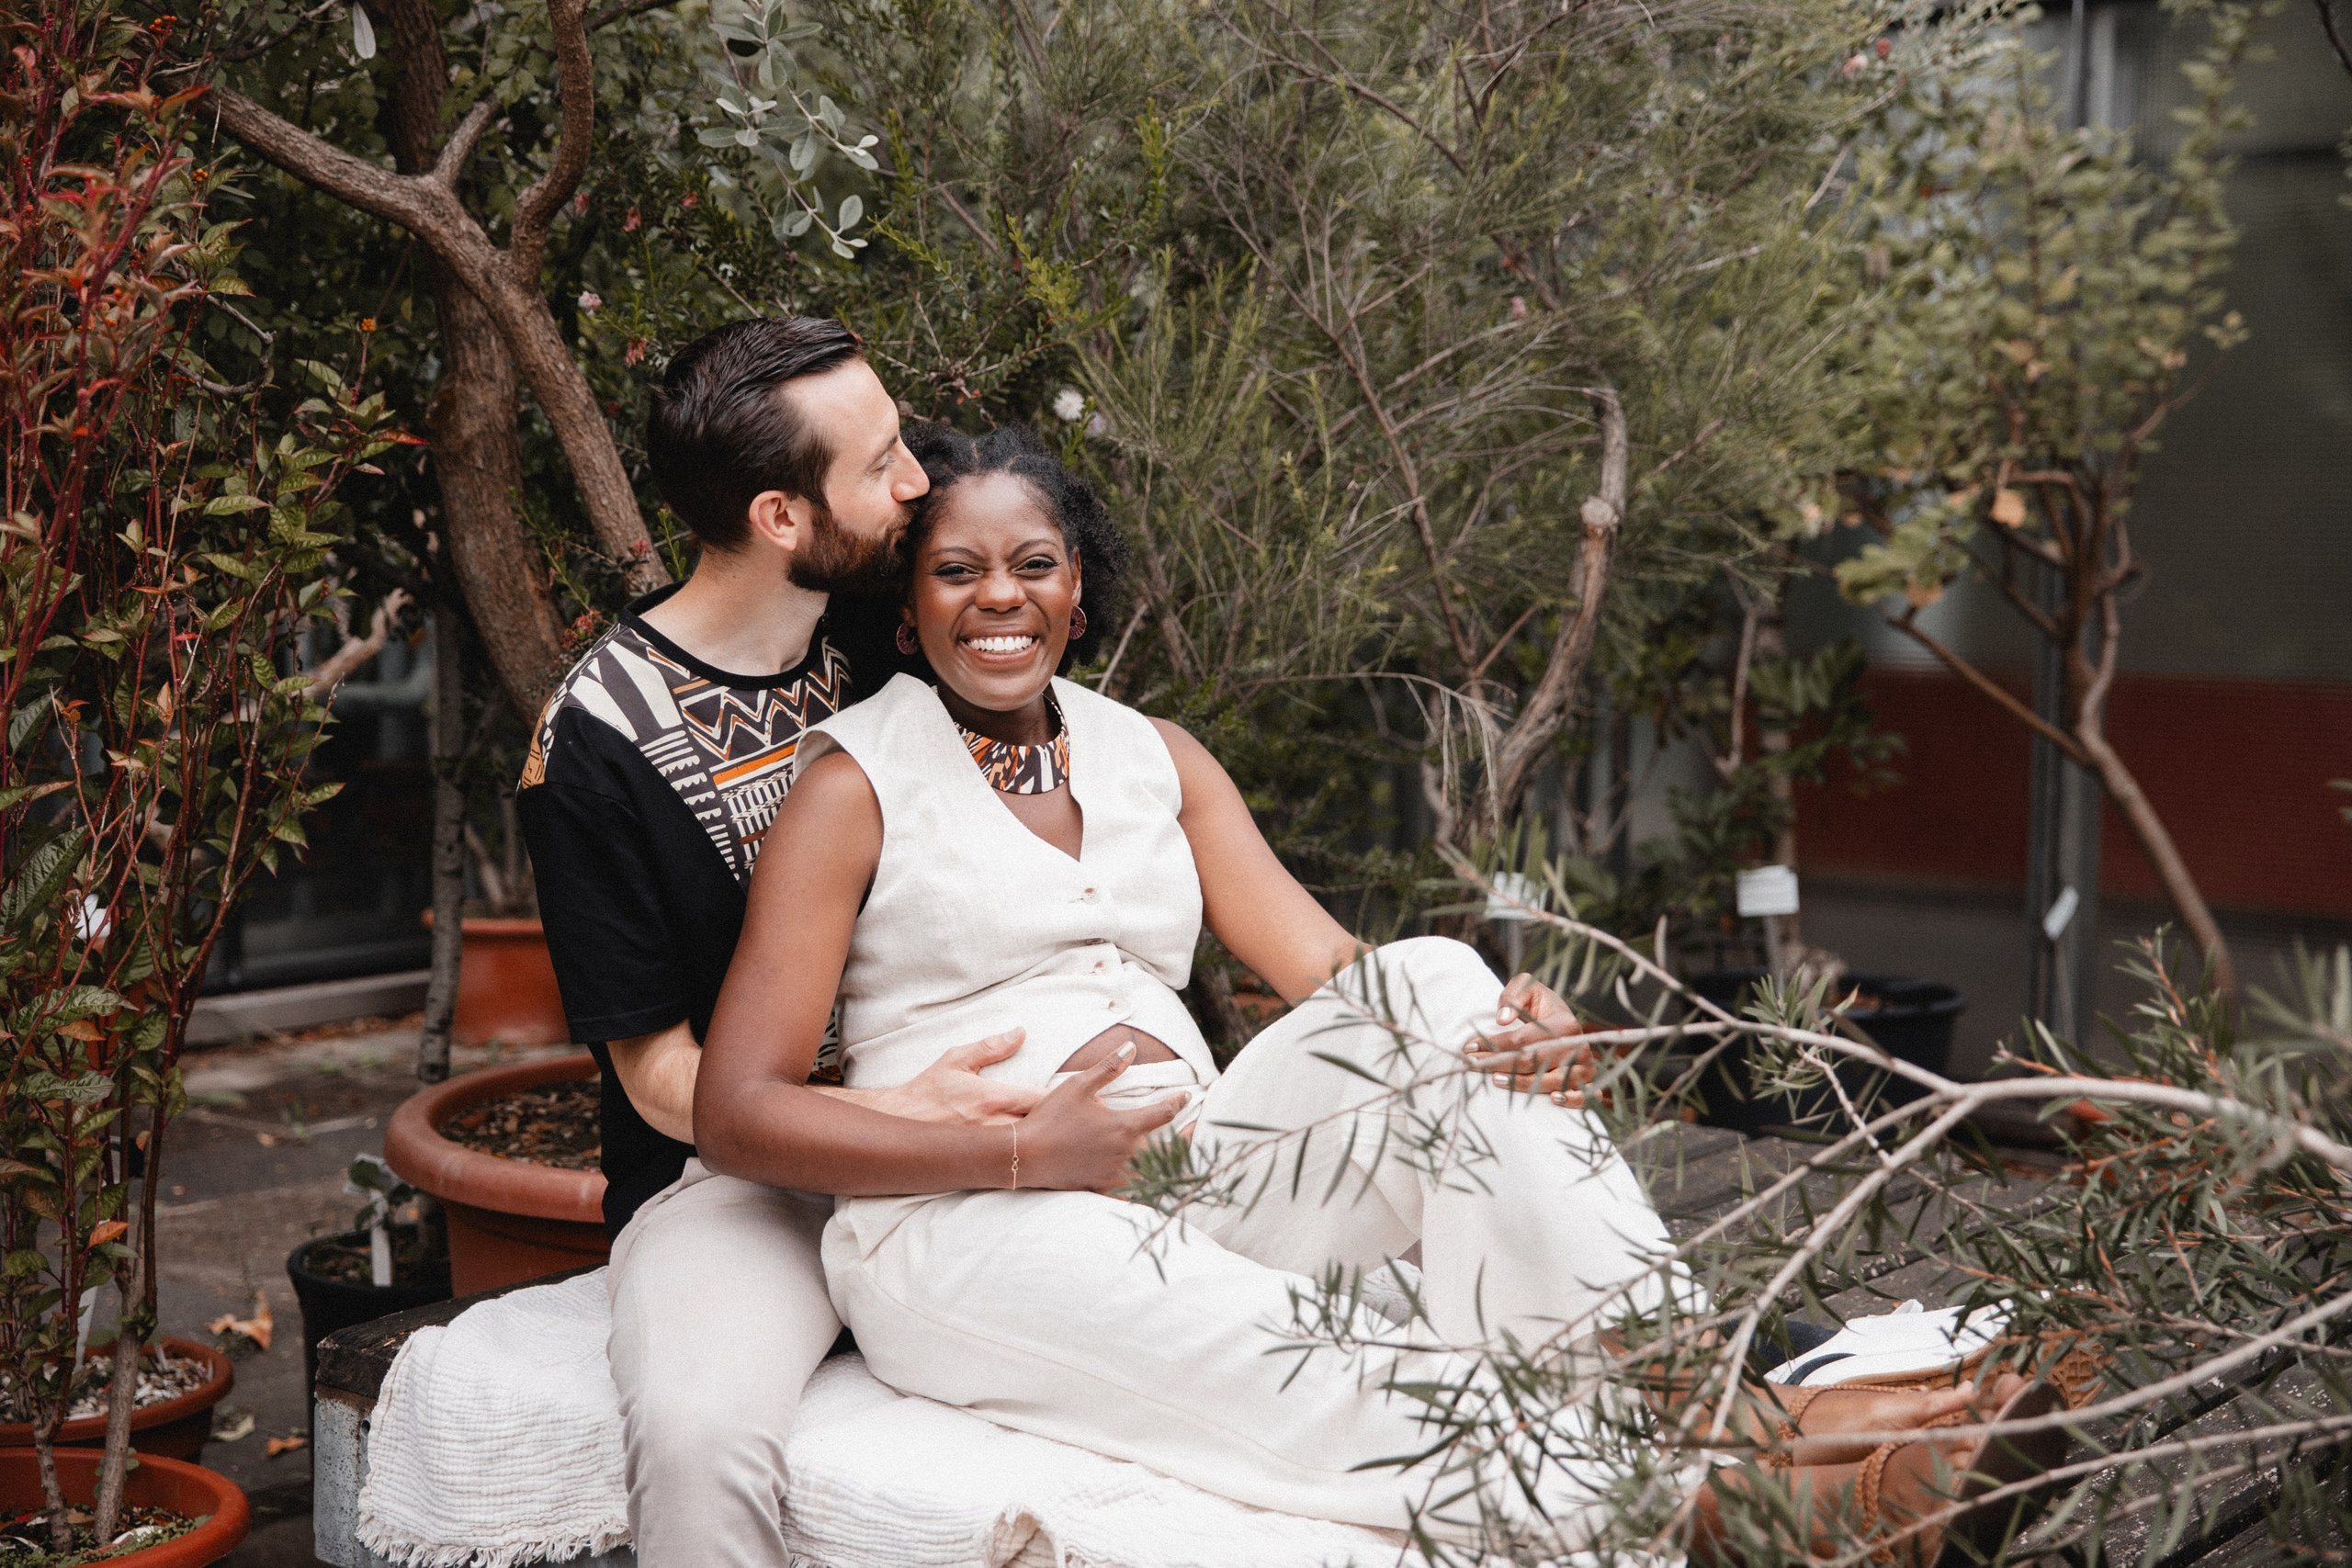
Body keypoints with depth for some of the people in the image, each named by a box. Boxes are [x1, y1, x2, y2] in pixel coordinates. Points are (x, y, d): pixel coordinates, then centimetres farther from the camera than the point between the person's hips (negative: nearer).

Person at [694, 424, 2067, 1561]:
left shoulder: (1156, 761, 15)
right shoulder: (858, 781, 0)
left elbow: (1339, 977, 5)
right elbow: (738, 1112, -7)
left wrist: (1495, 1028, -18)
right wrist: (1016, 1148, -20)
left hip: (1185, 1184, 5)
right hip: (964, 1229, -4)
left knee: (1432, 982, -22)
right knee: (1329, 1391, -33)